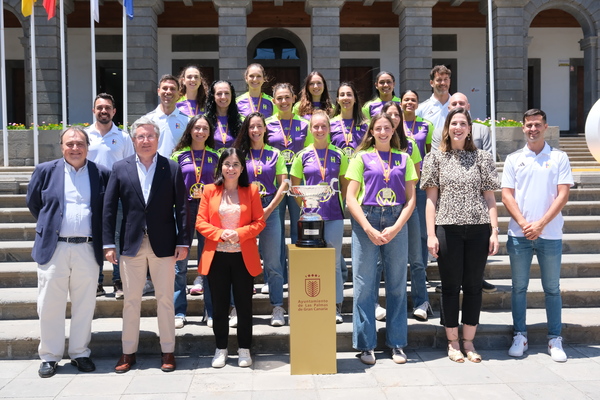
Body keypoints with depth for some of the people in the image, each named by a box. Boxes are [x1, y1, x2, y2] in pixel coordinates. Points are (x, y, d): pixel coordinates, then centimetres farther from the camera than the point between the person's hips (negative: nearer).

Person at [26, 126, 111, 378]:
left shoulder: (101, 174, 5)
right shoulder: (45, 171, 4)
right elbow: (33, 203, 14)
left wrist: (103, 238, 8)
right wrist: (48, 226, 14)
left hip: (88, 249, 1)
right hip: (53, 248, 0)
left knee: (84, 305, 8)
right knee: (50, 305, 5)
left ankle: (80, 353, 21)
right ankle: (49, 356, 18)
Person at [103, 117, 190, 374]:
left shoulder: (172, 169, 1)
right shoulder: (120, 168, 4)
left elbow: (181, 208, 0)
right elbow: (109, 208, 3)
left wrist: (183, 242, -5)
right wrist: (108, 243, -2)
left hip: (163, 244, -1)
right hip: (131, 244, 1)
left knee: (165, 299, 7)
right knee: (131, 300, 9)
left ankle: (168, 351, 19)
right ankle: (128, 352, 22)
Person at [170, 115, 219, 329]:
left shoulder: (215, 156, 10)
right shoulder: (179, 155, 6)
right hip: (184, 209, -1)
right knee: (180, 262, -1)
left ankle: (211, 311, 13)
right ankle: (179, 312, 8)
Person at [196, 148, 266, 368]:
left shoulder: (251, 190, 2)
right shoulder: (210, 190, 3)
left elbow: (259, 222, 0)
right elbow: (200, 222, 1)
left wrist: (240, 233, -16)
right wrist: (220, 233, -15)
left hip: (244, 256, 0)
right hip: (217, 256, 1)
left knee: (244, 304, 6)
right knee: (219, 305, 9)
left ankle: (244, 349, 20)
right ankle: (221, 349, 23)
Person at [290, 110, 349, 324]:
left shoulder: (339, 155, 4)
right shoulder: (302, 155, 3)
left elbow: (345, 184, 12)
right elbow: (295, 186, 8)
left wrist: (338, 202, 1)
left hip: (334, 214, 0)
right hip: (310, 214, 0)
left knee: (334, 262, 5)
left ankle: (336, 307, 15)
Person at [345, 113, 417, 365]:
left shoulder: (404, 159, 12)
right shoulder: (362, 157, 6)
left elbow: (411, 199, 7)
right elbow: (350, 198, -1)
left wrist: (395, 228, -8)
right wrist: (370, 229, -11)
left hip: (397, 223, 2)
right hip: (366, 220, -2)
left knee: (397, 283, 6)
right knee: (365, 284, 0)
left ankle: (397, 343, 17)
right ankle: (366, 345, 11)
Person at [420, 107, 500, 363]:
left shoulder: (482, 158, 10)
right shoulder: (435, 158, 7)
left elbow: (490, 198, 8)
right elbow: (431, 199, 3)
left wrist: (494, 231, -1)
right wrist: (431, 234, -5)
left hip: (478, 229, 2)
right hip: (448, 229, -1)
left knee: (473, 286, 6)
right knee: (451, 286, 4)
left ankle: (469, 342, 18)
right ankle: (452, 343, 16)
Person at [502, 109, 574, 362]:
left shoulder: (559, 158, 4)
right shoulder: (514, 159, 7)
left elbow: (563, 195, -2)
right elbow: (506, 196, 2)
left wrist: (540, 224, -12)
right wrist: (524, 224, -10)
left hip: (550, 234, -1)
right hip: (519, 234, 1)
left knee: (552, 288, 6)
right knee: (519, 288, 6)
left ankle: (555, 339, 16)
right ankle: (519, 336, 16)